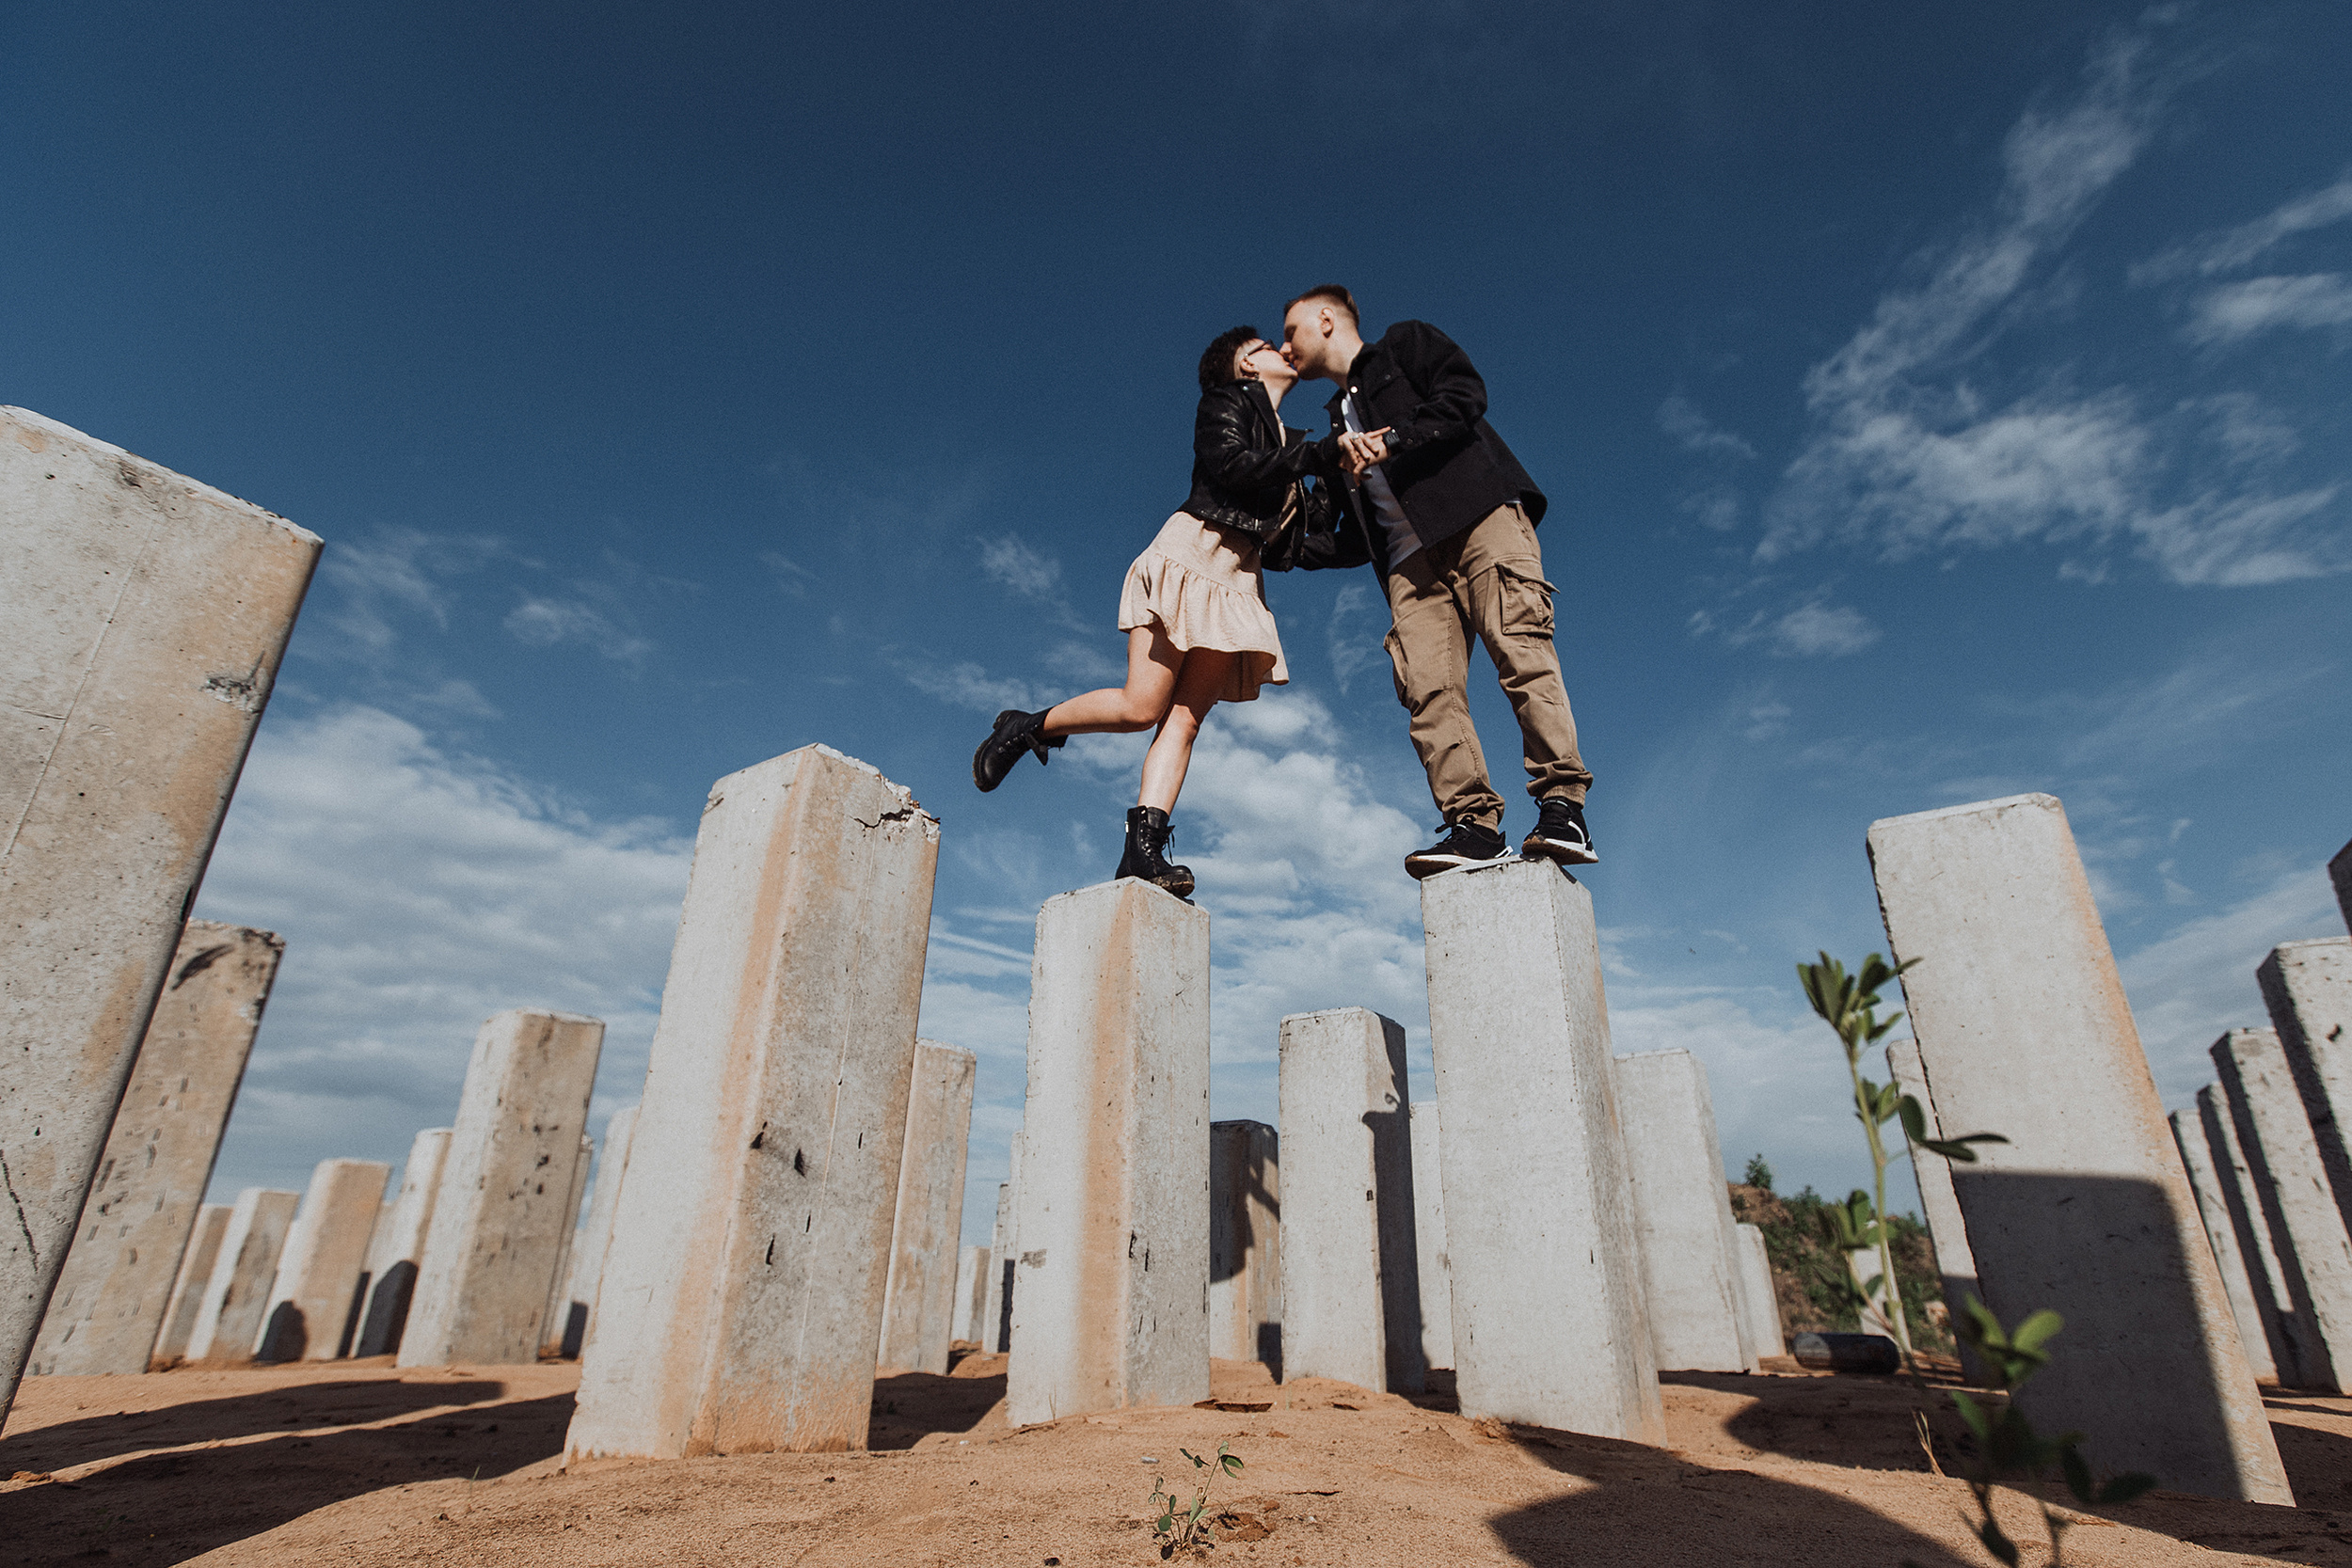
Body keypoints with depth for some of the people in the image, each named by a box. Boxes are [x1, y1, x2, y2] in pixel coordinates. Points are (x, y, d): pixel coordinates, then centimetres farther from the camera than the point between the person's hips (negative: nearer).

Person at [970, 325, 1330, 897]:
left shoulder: (1287, 444, 27)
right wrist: (1311, 455, -6)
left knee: (1185, 718, -9)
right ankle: (1027, 727, 5)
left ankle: (1143, 848, -16)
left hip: (1238, 582, 6)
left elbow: (1287, 544, 18)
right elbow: (1231, 466, -12)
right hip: (1191, 554, -6)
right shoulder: (1225, 403, 10)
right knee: (1141, 706, -16)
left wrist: (1333, 489, 6)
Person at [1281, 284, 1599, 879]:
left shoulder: (1408, 343, 20)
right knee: (1428, 688, -15)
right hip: (1409, 559, 5)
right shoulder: (1339, 423, 34)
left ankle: (1562, 808, -24)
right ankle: (1473, 823, -21)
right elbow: (1352, 539, 29)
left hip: (1481, 519, -5)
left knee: (1522, 654, -21)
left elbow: (1465, 395, -2)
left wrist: (1391, 440, -7)